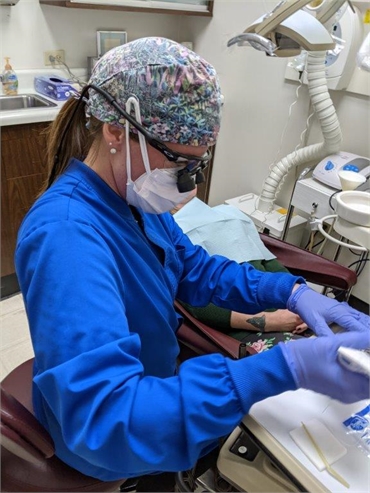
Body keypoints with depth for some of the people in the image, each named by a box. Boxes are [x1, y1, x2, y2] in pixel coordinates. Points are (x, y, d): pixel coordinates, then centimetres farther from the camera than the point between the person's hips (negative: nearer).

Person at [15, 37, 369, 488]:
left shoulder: (132, 197, -8)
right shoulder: (64, 235, -37)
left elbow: (195, 268, 2)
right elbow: (107, 422, -42)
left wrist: (289, 292, -13)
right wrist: (283, 367, -46)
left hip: (151, 389, 7)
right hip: (115, 447, -6)